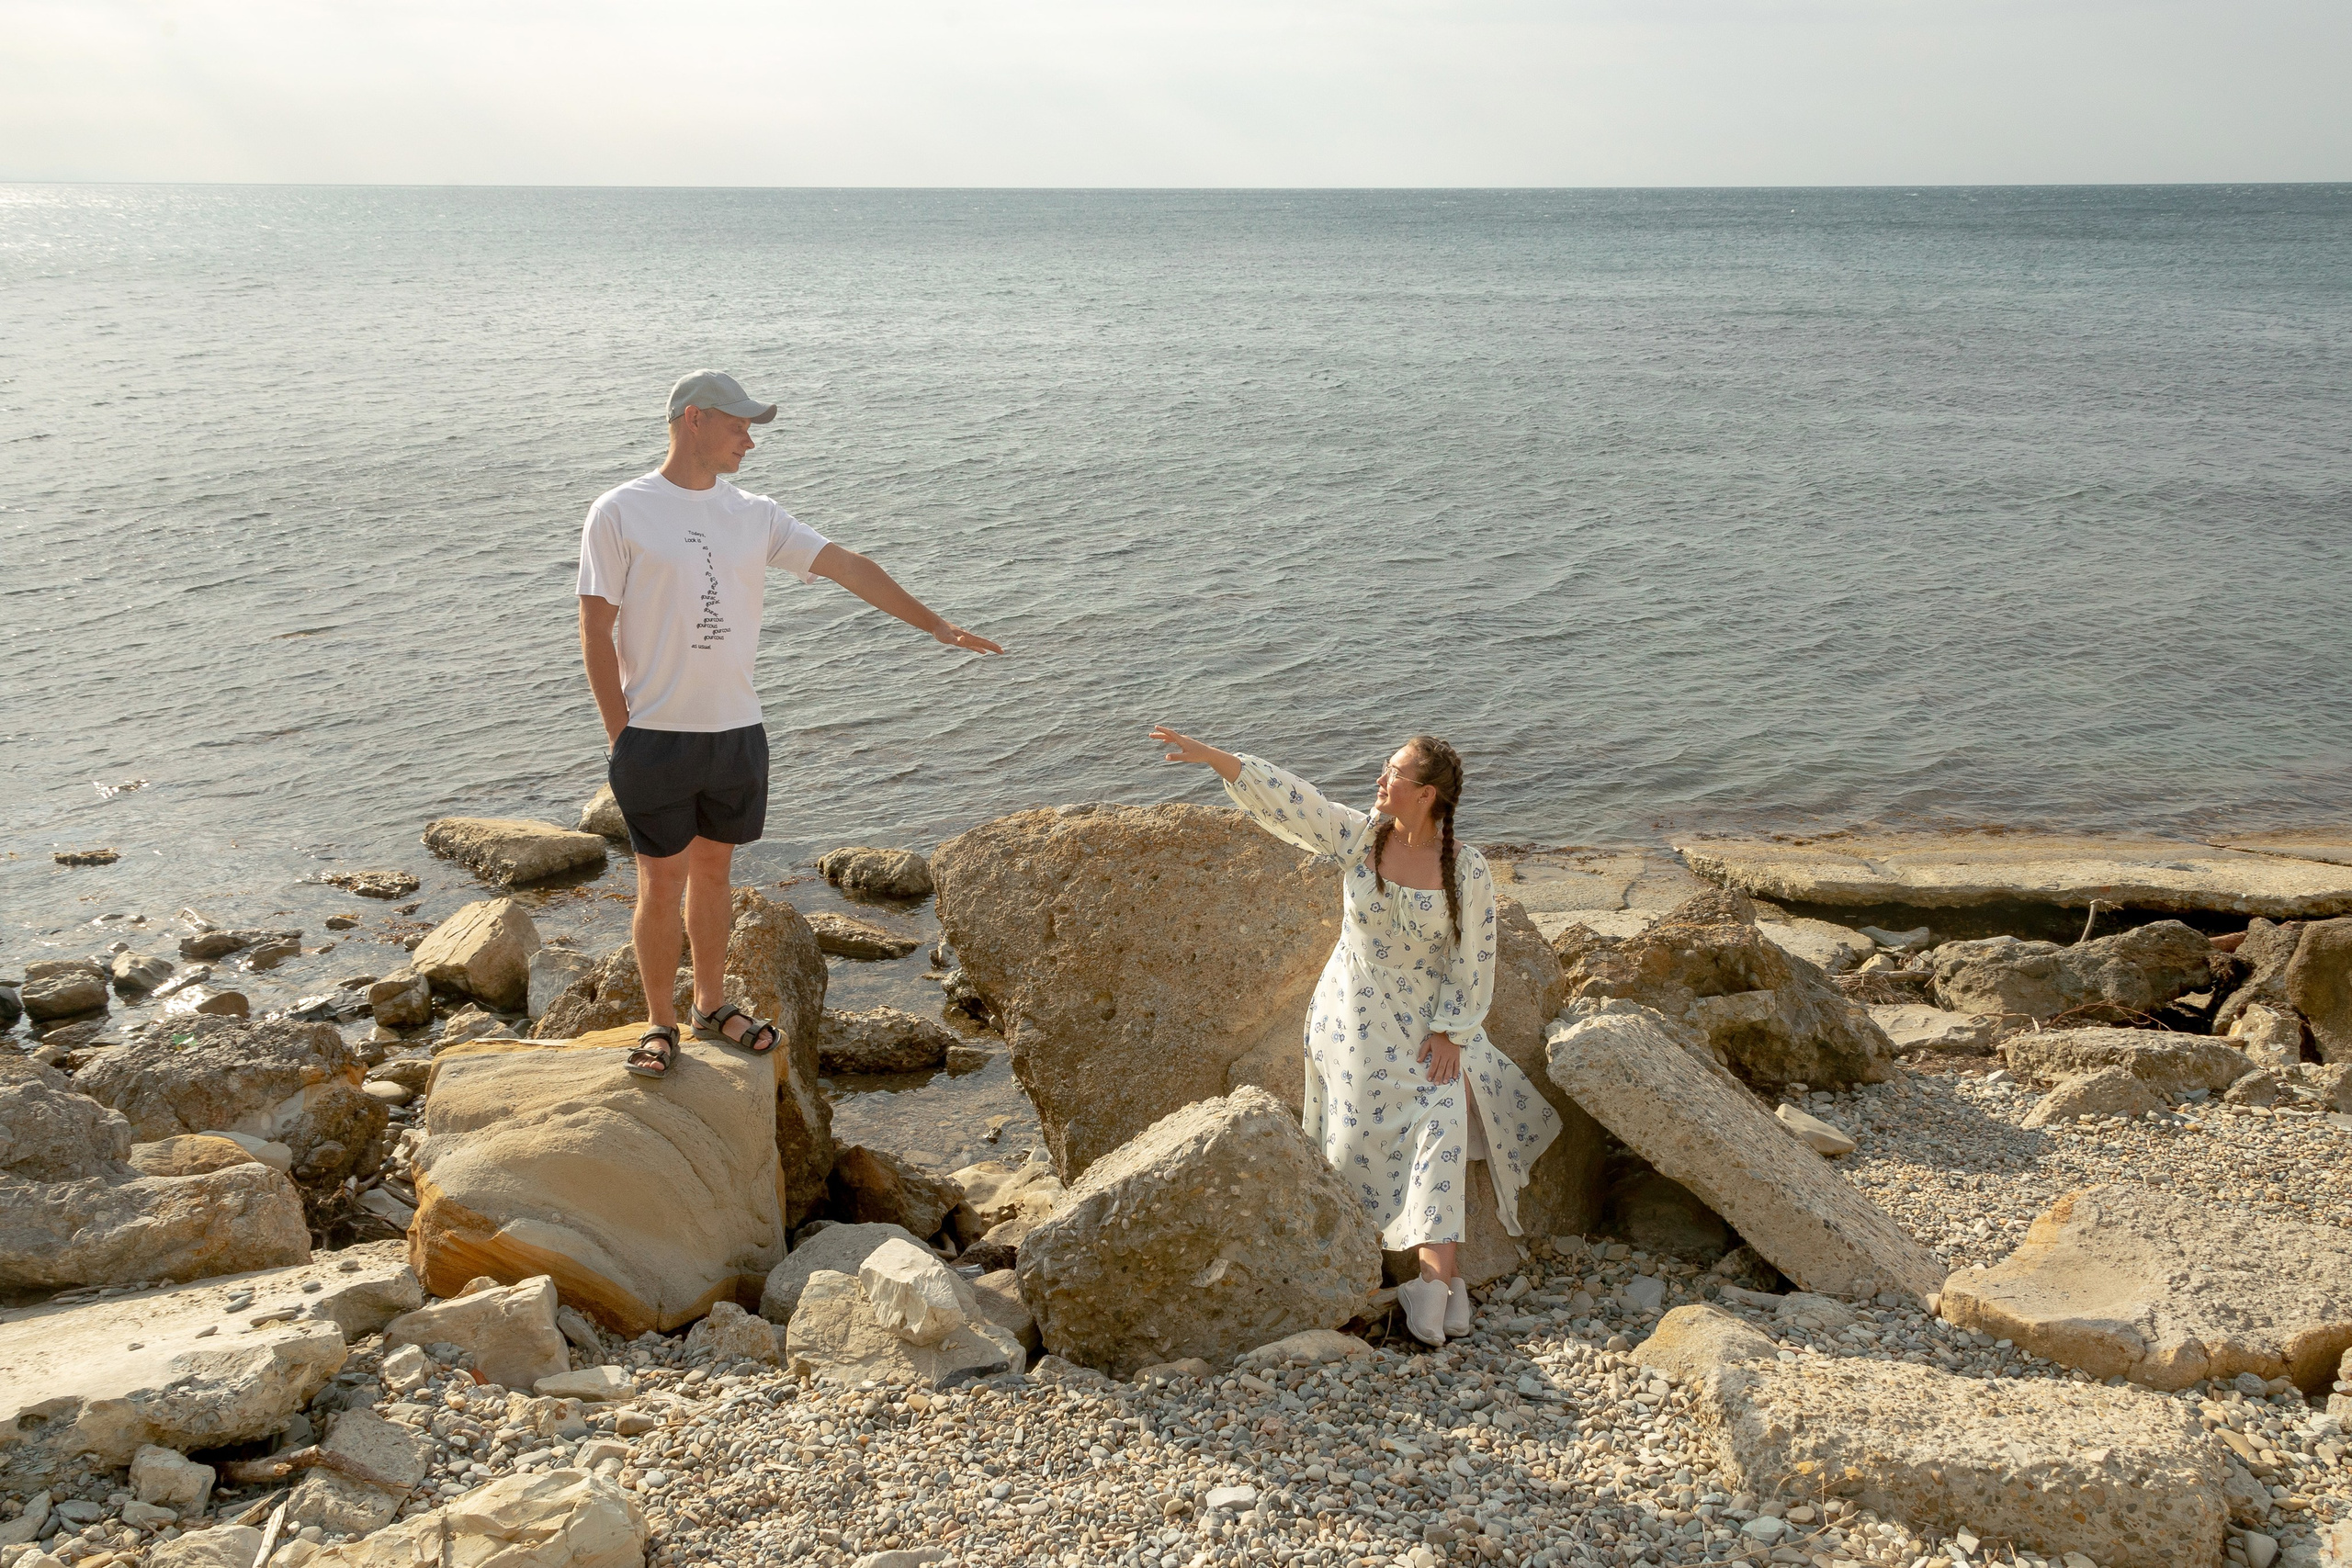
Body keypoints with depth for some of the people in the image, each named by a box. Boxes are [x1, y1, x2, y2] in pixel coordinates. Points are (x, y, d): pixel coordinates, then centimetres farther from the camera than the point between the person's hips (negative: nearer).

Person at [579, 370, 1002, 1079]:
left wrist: (935, 625, -2)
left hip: (737, 730, 4)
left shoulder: (754, 515, 7)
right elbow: (596, 630, -7)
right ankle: (660, 1022, 19)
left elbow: (847, 566, 3)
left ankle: (712, 1005, 31)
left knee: (714, 869, 16)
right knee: (661, 882, 3)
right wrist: (621, 738, -9)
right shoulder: (620, 513, -6)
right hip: (654, 736, -4)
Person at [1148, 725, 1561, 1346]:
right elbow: (1286, 797, -12)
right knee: (1363, 1133, -2)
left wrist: (1450, 1033, -10)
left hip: (1429, 1019, -1)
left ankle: (1437, 1274, -16)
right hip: (1355, 1015, 2)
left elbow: (1471, 959, -7)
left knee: (1440, 1127, -15)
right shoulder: (1359, 836, -8)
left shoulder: (1468, 871, -12)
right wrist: (1210, 754, -17)